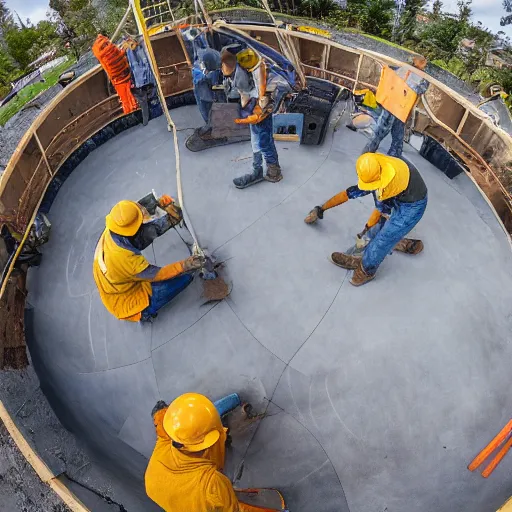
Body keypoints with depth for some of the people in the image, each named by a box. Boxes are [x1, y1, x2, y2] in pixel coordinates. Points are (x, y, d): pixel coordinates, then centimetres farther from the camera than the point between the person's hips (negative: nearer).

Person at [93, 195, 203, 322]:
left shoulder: (109, 231, -17)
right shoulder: (127, 258, -39)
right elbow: (158, 274, -26)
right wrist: (186, 265, -22)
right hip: (129, 305, -8)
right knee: (184, 278, -15)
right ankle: (145, 312, 1)